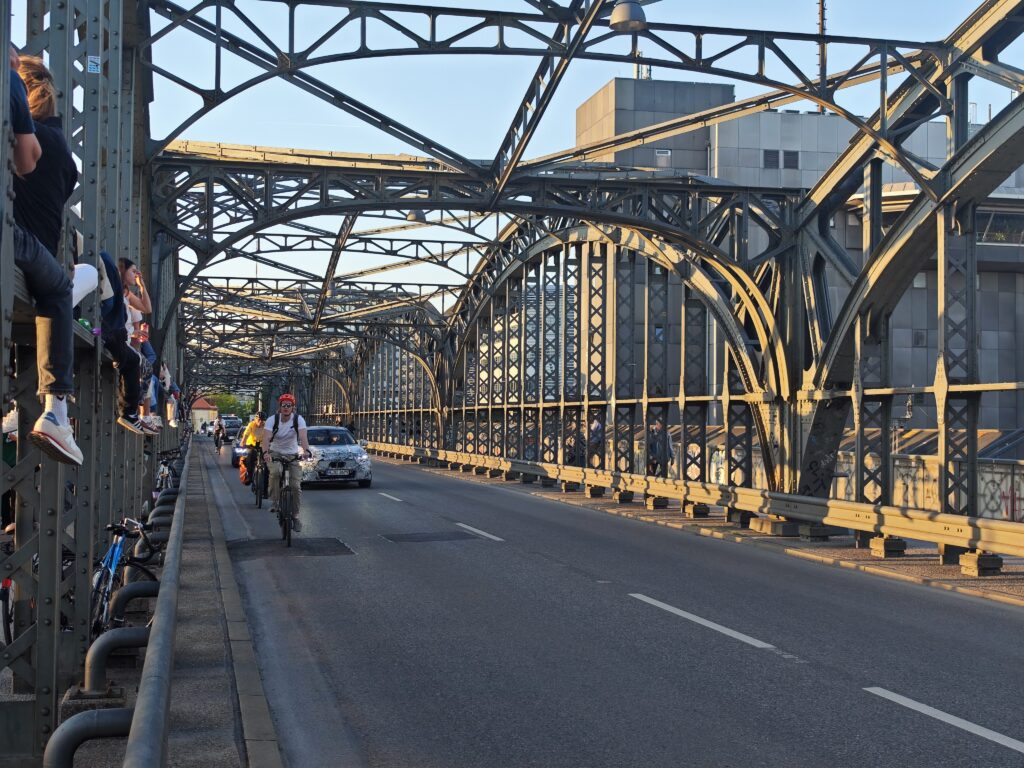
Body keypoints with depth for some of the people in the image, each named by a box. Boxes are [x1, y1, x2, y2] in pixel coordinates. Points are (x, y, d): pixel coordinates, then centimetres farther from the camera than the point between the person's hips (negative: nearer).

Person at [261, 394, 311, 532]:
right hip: (275, 454, -1)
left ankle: (295, 516, 8)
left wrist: (306, 451, -48)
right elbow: (266, 438, -27)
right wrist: (265, 452, -47)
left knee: (296, 486, -8)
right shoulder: (272, 420, -13)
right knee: (275, 472, -34)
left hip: (293, 455, 1)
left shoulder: (298, 419, -12)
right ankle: (275, 501, -17)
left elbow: (303, 436, -28)